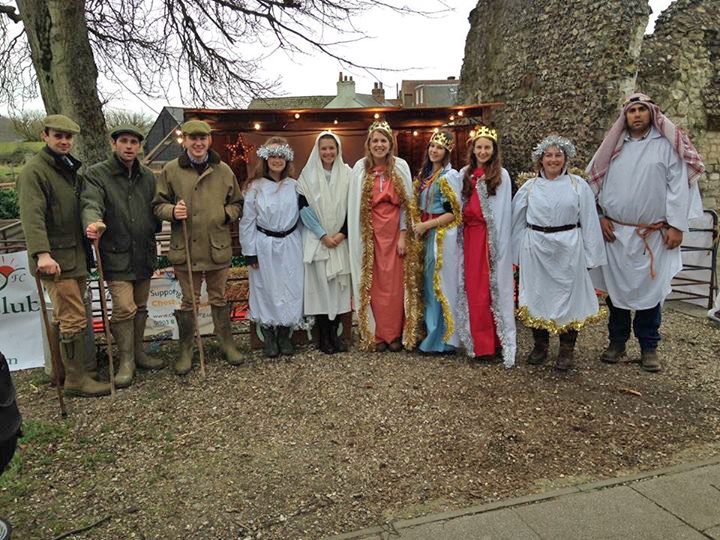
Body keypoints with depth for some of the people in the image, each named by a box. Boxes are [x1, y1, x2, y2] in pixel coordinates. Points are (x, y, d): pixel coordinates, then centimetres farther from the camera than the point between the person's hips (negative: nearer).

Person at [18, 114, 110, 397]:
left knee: (66, 317, 14)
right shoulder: (34, 171, -10)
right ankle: (76, 379, 1)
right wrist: (42, 253, -33)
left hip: (76, 255, 8)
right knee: (74, 320, -8)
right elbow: (32, 215, -22)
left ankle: (61, 367, 25)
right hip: (54, 259, -8)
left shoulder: (71, 169, 18)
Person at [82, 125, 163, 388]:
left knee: (140, 307, 15)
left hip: (144, 254, 6)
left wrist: (153, 229, 3)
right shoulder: (96, 174, -6)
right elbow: (90, 203, -22)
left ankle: (138, 352, 30)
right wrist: (93, 223, -43)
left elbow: (156, 207, 18)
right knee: (124, 308, -10)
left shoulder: (147, 176, 11)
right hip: (116, 255, -5)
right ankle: (126, 361, 6)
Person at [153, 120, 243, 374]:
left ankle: (227, 344, 29)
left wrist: (227, 214, -7)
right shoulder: (171, 170, 0)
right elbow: (158, 204, 5)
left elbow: (237, 203, 14)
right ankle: (186, 351, 24)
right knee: (188, 302, 9)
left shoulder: (223, 170, 5)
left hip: (218, 247, 1)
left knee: (219, 299, 14)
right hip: (185, 248, -1)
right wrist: (172, 211, -16)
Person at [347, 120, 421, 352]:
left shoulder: (401, 166, 1)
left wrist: (403, 234, -6)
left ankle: (395, 334, 14)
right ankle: (377, 334, 13)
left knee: (395, 282, 2)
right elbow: (355, 205, 1)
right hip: (370, 232, 0)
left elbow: (407, 203, 0)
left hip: (395, 230, 0)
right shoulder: (360, 167, 1)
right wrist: (360, 237, -3)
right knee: (374, 282, 3)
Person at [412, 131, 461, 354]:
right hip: (427, 235, 8)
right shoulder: (425, 174, 14)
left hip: (443, 235, -8)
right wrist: (418, 226, 5)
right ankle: (431, 332, 22)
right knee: (428, 283, 11)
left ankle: (443, 337, 7)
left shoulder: (450, 175, -10)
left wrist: (426, 225, -14)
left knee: (440, 283, -3)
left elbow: (453, 212, -14)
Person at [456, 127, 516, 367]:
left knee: (493, 289, -2)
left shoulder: (501, 175, 1)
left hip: (491, 237, -4)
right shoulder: (465, 173, 12)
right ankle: (479, 344, 15)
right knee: (473, 289, 5)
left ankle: (497, 343, 6)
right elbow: (458, 205, 12)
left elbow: (504, 210, -3)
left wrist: (500, 244, -9)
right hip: (469, 236, 4)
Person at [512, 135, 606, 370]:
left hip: (568, 250, -1)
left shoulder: (578, 185, 1)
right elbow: (517, 220, 11)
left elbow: (589, 222, 2)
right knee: (537, 295, 8)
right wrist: (517, 252, 10)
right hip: (536, 249, 2)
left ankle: (566, 349, 17)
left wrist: (590, 256, -2)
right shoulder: (529, 187, 6)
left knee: (567, 294, 4)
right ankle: (540, 345, 24)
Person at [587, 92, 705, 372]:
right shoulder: (614, 146, 8)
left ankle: (649, 346, 17)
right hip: (615, 232, 2)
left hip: (653, 235, -2)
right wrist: (600, 218, -2)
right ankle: (617, 341, 21)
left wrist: (677, 225, -10)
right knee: (616, 287, 8)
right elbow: (597, 182, 7)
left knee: (650, 289, 4)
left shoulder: (668, 145, 0)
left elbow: (678, 186, -4)